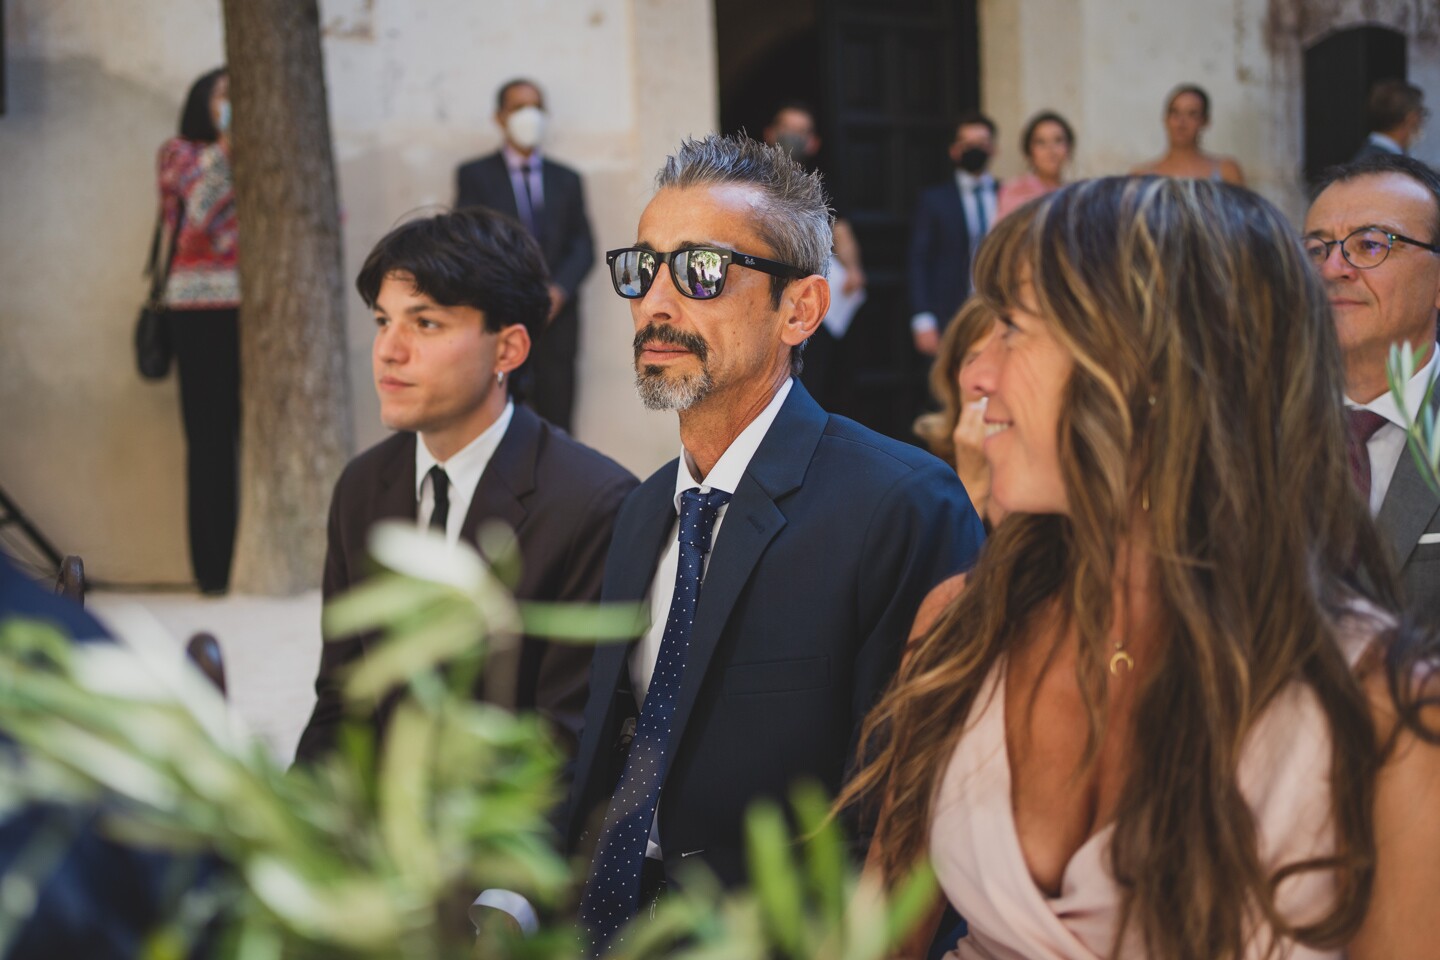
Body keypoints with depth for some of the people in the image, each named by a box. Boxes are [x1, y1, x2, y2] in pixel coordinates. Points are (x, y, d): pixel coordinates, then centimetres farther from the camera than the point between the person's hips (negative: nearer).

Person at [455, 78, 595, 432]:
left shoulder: (566, 179, 17)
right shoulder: (475, 175, 8)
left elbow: (582, 246, 12)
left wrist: (559, 289, -8)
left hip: (555, 320, 3)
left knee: (556, 427, -1)